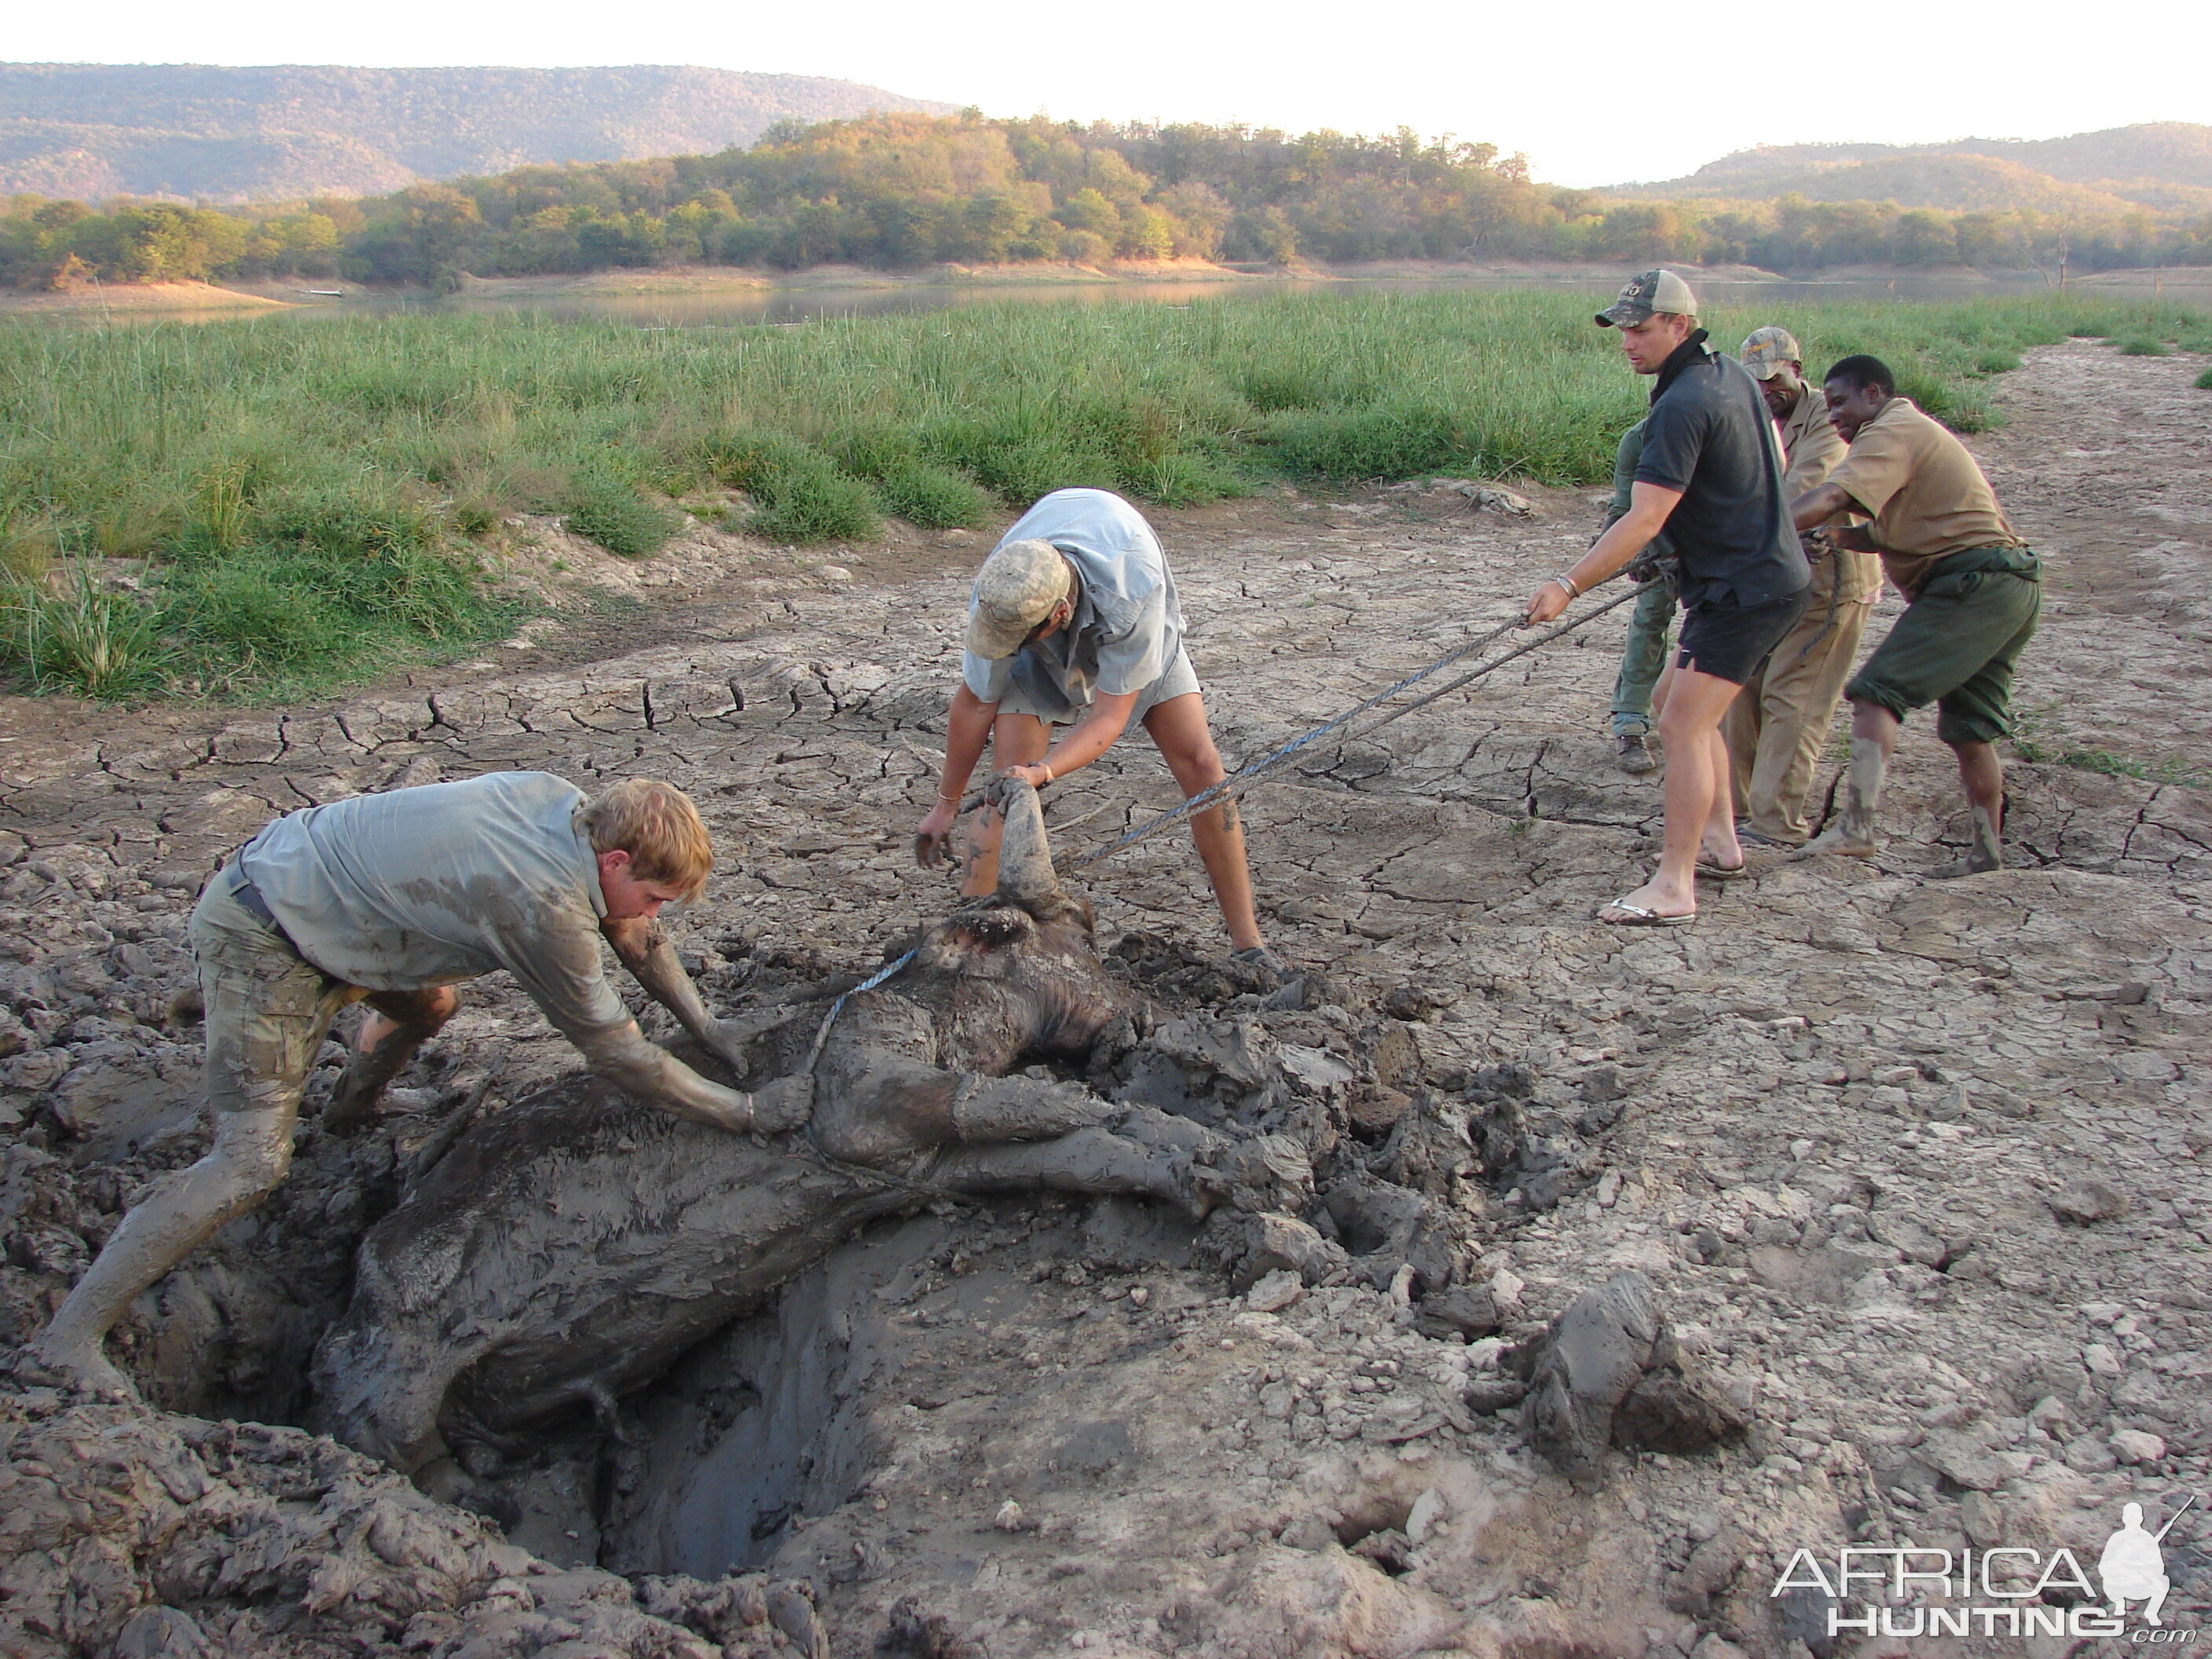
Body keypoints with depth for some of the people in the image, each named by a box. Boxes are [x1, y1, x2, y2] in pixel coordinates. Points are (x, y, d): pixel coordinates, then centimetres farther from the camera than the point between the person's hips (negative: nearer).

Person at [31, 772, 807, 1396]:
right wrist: (746, 1112, -11)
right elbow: (615, 1053, -18)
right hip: (263, 945, -9)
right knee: (251, 1162, -12)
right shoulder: (546, 906, -28)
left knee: (428, 1003, 28)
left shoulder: (566, 805, -4)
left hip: (286, 873, 10)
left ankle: (348, 1115, 55)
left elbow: (632, 929, 13)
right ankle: (69, 1338, -6)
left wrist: (706, 1026, 19)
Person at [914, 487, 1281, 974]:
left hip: (1134, 641, -1)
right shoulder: (996, 599, -35)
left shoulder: (1135, 591, -44)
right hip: (1041, 661, 1)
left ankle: (1247, 943, -3)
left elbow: (1109, 718, -36)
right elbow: (976, 704, -20)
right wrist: (946, 804, -11)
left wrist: (1042, 770, -51)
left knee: (1201, 764, -11)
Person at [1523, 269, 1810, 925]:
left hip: (1744, 590, -10)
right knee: (1691, 713, 19)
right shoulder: (1732, 376, 9)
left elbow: (1644, 521, -26)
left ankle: (1673, 887, -11)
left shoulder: (1683, 407, -21)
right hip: (1772, 570, 10)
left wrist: (1570, 586, -26)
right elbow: (1776, 460, 23)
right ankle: (1719, 842, 30)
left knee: (1682, 726, -12)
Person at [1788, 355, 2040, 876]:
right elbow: (1903, 533, 21)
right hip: (2013, 588, 11)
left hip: (1972, 583, -11)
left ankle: (1855, 826, -30)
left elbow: (1828, 499, -23)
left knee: (1877, 691, -18)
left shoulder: (1892, 431, -6)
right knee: (1967, 727, 16)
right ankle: (1987, 850, 23)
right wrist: (1840, 537, 4)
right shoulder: (1915, 431, 27)